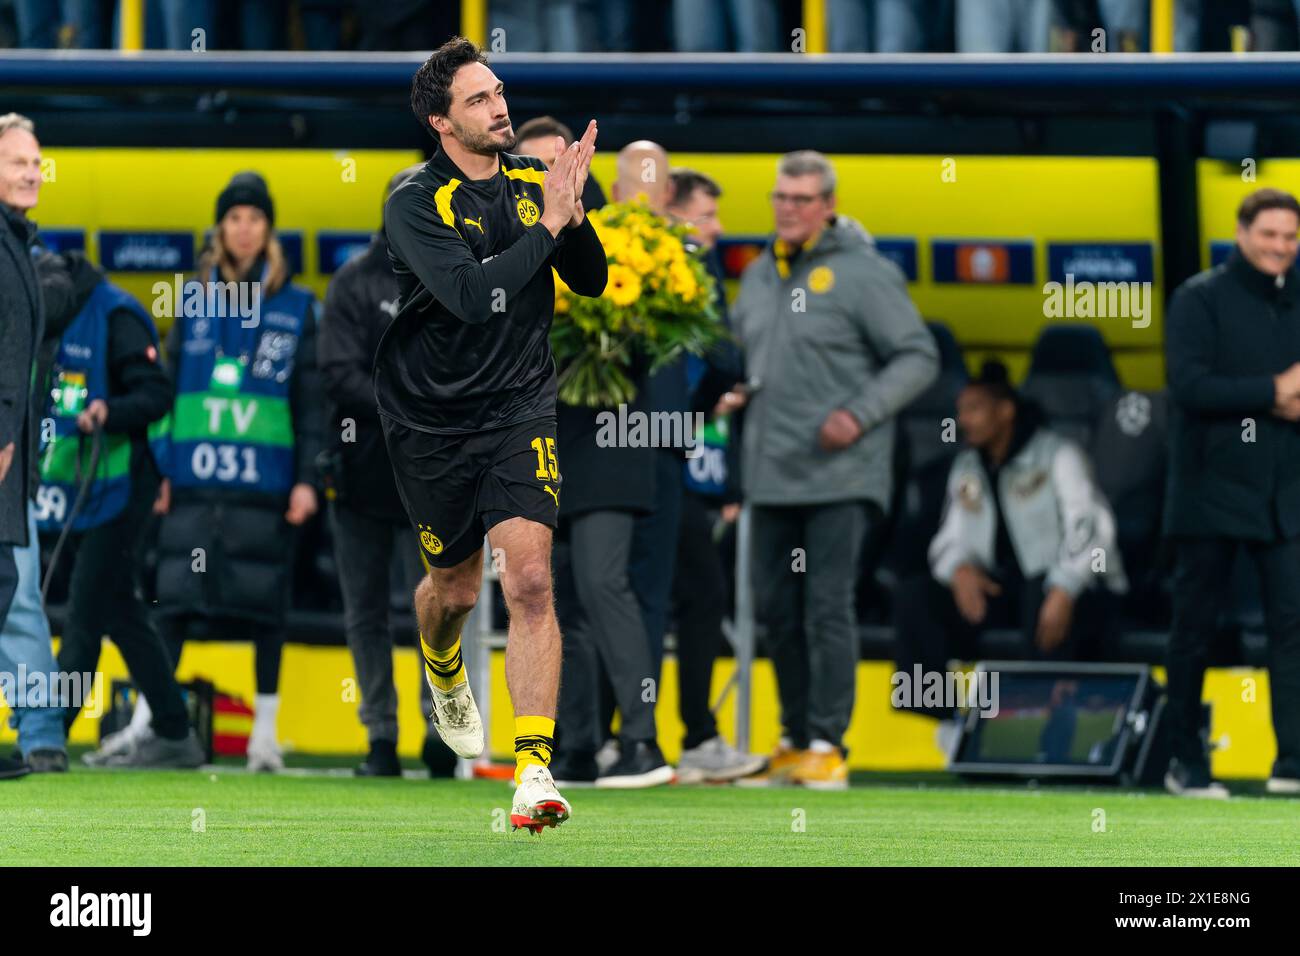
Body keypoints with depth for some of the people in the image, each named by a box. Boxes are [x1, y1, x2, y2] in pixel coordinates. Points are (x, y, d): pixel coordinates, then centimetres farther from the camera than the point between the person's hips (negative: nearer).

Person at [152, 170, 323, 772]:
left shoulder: (296, 308, 6)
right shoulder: (194, 301, 11)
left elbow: (311, 399, 5)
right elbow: (167, 386, 12)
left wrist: (308, 478, -3)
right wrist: (161, 470, 5)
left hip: (265, 478, -1)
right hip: (195, 477, 1)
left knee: (265, 604, 1)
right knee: (176, 597, -3)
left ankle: (265, 732, 8)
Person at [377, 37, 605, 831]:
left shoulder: (532, 179, 0)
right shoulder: (416, 202, -15)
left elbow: (591, 281, 4)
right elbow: (472, 294, -29)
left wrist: (574, 211, -14)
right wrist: (547, 224, -26)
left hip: (520, 408, 1)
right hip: (431, 420, -1)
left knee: (530, 577, -16)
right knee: (454, 589, 14)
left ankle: (535, 771, -20)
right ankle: (446, 679, 52)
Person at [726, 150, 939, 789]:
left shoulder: (862, 274, -6)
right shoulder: (758, 276, 14)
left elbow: (918, 357, -6)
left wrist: (860, 414, -16)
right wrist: (738, 393, 8)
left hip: (841, 475, -7)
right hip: (772, 473, 7)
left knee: (828, 608, -10)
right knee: (777, 609, 10)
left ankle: (827, 743, -6)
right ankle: (795, 737, 22)